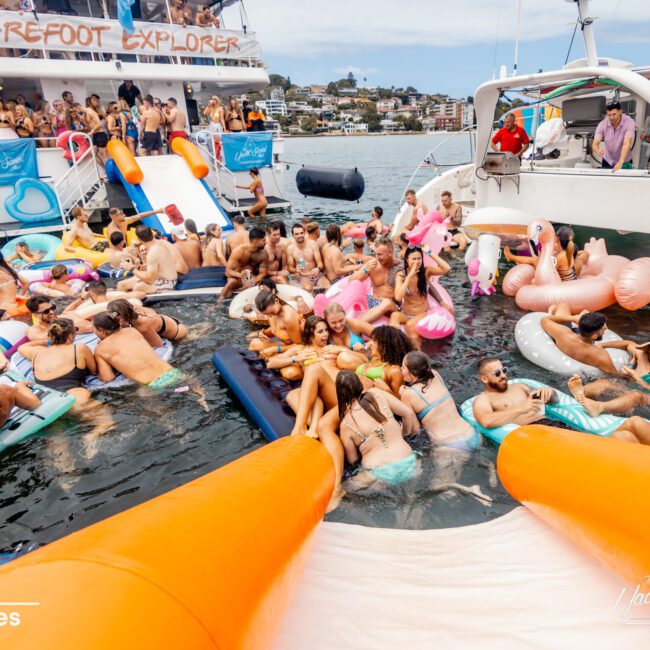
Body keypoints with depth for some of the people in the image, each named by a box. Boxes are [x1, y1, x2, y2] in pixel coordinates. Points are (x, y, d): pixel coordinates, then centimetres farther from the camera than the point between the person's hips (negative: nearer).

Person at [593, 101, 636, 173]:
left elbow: (627, 144, -34)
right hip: (607, 161, 1)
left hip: (625, 162, -1)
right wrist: (598, 150, -49)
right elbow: (595, 144, -23)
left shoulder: (629, 122, -22)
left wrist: (620, 162, -50)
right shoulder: (602, 124, -16)